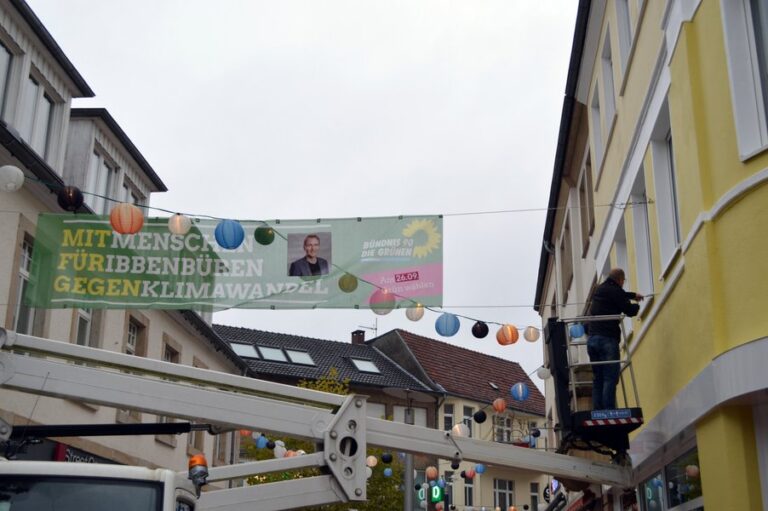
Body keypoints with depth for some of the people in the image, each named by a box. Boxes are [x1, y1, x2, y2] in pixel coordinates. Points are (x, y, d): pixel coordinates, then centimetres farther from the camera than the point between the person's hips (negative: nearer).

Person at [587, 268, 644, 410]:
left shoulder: (600, 289, 22)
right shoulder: (615, 291, -4)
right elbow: (630, 311, -3)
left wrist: (633, 295, 55)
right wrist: (636, 305, 19)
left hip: (592, 338, 8)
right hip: (607, 338, -8)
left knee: (598, 378, 6)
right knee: (610, 378, -11)